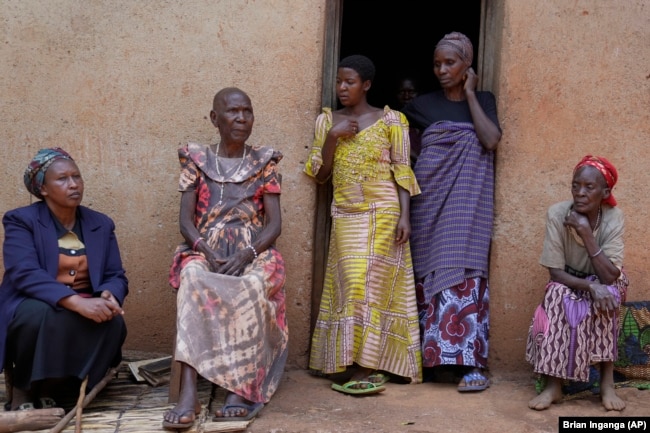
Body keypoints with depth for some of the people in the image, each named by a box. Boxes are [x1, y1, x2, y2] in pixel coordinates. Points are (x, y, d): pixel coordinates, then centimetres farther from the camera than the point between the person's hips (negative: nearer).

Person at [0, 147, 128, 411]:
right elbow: (24, 275, -21)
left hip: (86, 308, 4)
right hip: (33, 309, -4)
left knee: (113, 321, -27)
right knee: (41, 314, -37)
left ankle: (49, 390, -9)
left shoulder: (101, 224, 8)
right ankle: (21, 390, -10)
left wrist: (109, 297, -23)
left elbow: (116, 276, 4)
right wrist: (77, 302, -35)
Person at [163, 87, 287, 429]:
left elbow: (274, 224, 1)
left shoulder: (264, 162, 9)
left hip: (253, 253, 0)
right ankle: (188, 393, -42)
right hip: (205, 251, 0)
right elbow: (186, 221, 2)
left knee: (251, 288, -36)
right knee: (193, 280, -36)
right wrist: (209, 253, -17)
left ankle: (239, 389, -33)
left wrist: (246, 255, -17)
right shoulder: (196, 159, 9)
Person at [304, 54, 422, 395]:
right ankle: (368, 369, -1)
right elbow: (319, 174, 6)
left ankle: (367, 368, 1)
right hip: (345, 216, 3)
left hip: (383, 213, -2)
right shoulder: (327, 121, 10)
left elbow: (402, 172, 0)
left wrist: (404, 216, -10)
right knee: (351, 286, -5)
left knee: (369, 285, -6)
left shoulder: (390, 120, 2)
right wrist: (333, 137, -7)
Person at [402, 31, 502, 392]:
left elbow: (491, 140, -9)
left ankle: (470, 362, -10)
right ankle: (434, 358, 5)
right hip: (431, 200, 1)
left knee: (465, 274, -9)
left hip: (467, 203, -1)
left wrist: (469, 93, -4)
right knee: (431, 275, -1)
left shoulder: (483, 100, 9)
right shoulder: (423, 104, 9)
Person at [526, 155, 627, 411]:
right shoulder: (557, 214, -21)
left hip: (603, 286, 0)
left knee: (604, 299, -34)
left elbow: (609, 277, -30)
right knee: (556, 296, -33)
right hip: (567, 285, 0)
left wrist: (587, 234, -36)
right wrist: (591, 287, -37)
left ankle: (607, 382, -25)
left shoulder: (614, 218, -21)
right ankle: (554, 384, -30)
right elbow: (556, 273, -21)